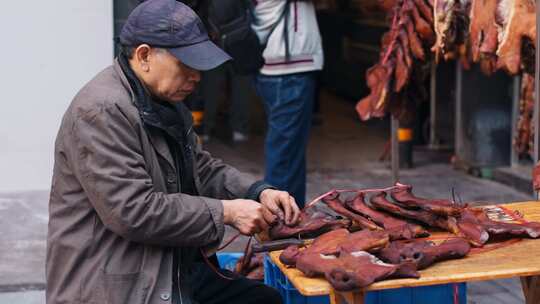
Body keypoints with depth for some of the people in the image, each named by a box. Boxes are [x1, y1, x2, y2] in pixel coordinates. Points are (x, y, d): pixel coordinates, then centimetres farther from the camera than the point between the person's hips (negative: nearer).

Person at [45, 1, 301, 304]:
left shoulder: (165, 102, 11)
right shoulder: (101, 112, -20)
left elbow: (202, 170, 19)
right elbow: (133, 211, -24)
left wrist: (259, 192, 2)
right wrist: (225, 212, -18)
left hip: (175, 272, 10)